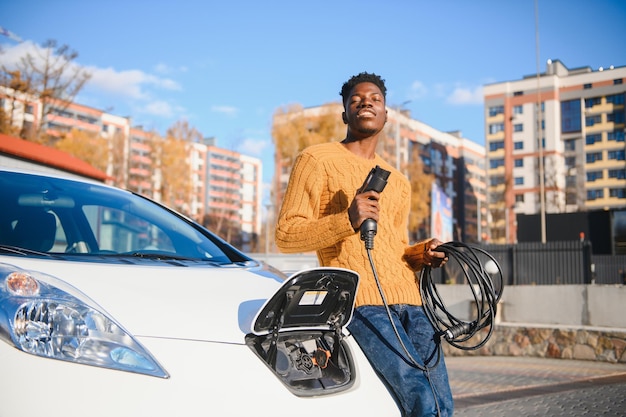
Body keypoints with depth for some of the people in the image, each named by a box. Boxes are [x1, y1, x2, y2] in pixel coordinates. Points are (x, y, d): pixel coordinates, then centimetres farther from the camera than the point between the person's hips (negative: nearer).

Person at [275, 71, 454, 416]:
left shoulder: (397, 181, 25)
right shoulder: (317, 159, 4)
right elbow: (285, 235, -3)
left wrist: (422, 253, 8)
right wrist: (346, 221, -19)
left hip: (410, 299, 7)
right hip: (361, 300, -7)